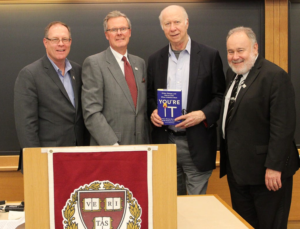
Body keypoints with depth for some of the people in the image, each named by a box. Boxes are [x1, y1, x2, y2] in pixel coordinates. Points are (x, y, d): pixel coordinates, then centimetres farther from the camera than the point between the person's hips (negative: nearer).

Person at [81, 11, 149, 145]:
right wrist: (113, 145, -18)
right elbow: (92, 113, -12)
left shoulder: (140, 63, 13)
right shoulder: (94, 63, -6)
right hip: (108, 150, -5)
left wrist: (146, 142, 8)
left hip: (139, 147, 5)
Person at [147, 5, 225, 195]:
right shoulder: (155, 59, 10)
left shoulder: (210, 56, 0)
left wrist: (203, 114, -15)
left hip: (197, 143, -3)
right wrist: (152, 112, -4)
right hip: (165, 141, 3)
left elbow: (221, 96, 0)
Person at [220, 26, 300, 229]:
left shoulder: (275, 76, -15)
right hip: (238, 168, 8)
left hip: (267, 171, -8)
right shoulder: (232, 74, 12)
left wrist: (274, 167, -21)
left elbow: (283, 127, -19)